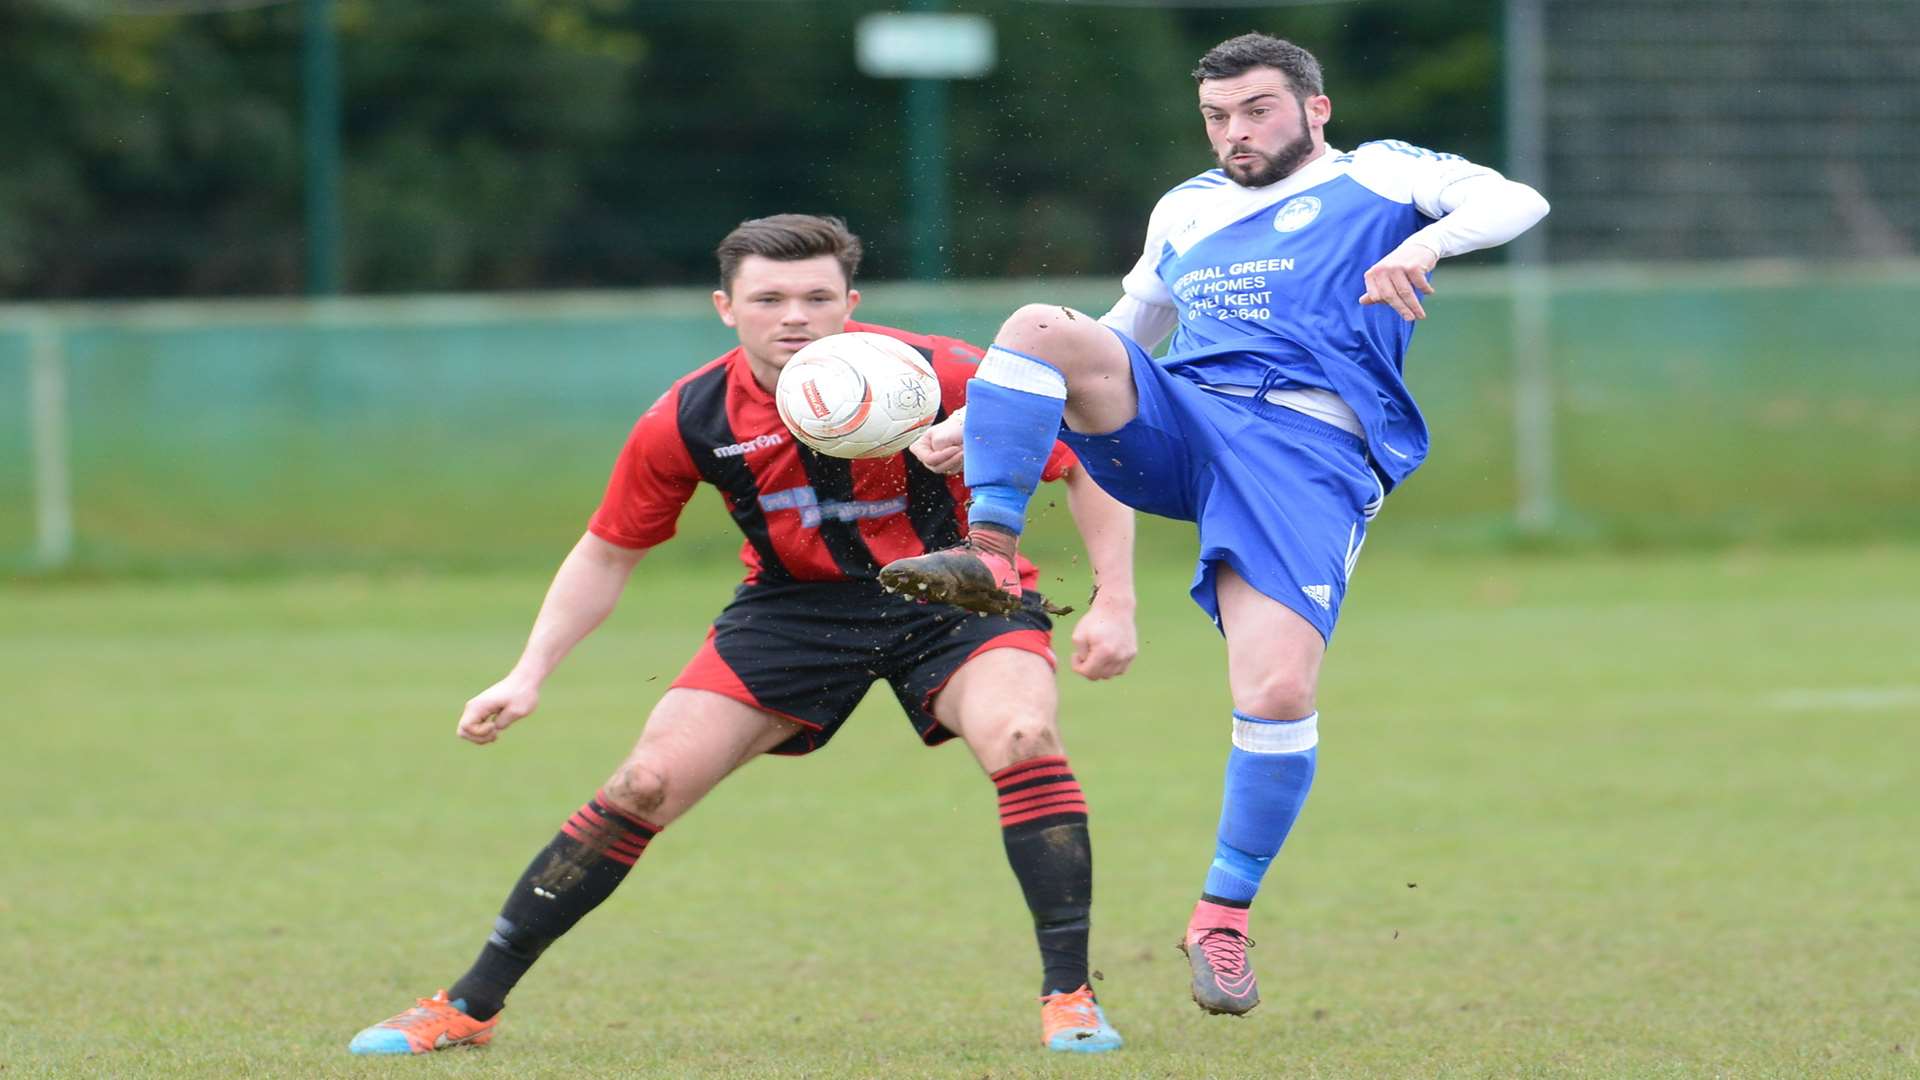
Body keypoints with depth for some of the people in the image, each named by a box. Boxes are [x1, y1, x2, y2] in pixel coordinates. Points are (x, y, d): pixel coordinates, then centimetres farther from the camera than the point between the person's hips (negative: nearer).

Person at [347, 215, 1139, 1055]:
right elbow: (608, 552, 1)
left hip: (952, 590, -2)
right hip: (796, 605, 2)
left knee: (1022, 740, -32)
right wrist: (528, 677, -6)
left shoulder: (940, 378, -23)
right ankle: (469, 1006, 4)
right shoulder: (687, 422, -15)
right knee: (646, 785, -7)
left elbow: (1089, 462, -10)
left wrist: (1114, 603, -18)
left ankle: (1069, 999, -21)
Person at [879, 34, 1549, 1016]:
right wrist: (976, 419, 27)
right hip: (1179, 423, 4)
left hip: (1310, 455, -4)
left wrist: (1426, 240, -24)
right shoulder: (1185, 212, 27)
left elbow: (1514, 201, -2)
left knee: (1278, 691, -22)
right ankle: (990, 555, -28)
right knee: (1041, 327, -23)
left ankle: (1223, 917, -4)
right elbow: (1116, 344, 36)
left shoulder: (1375, 177, 12)